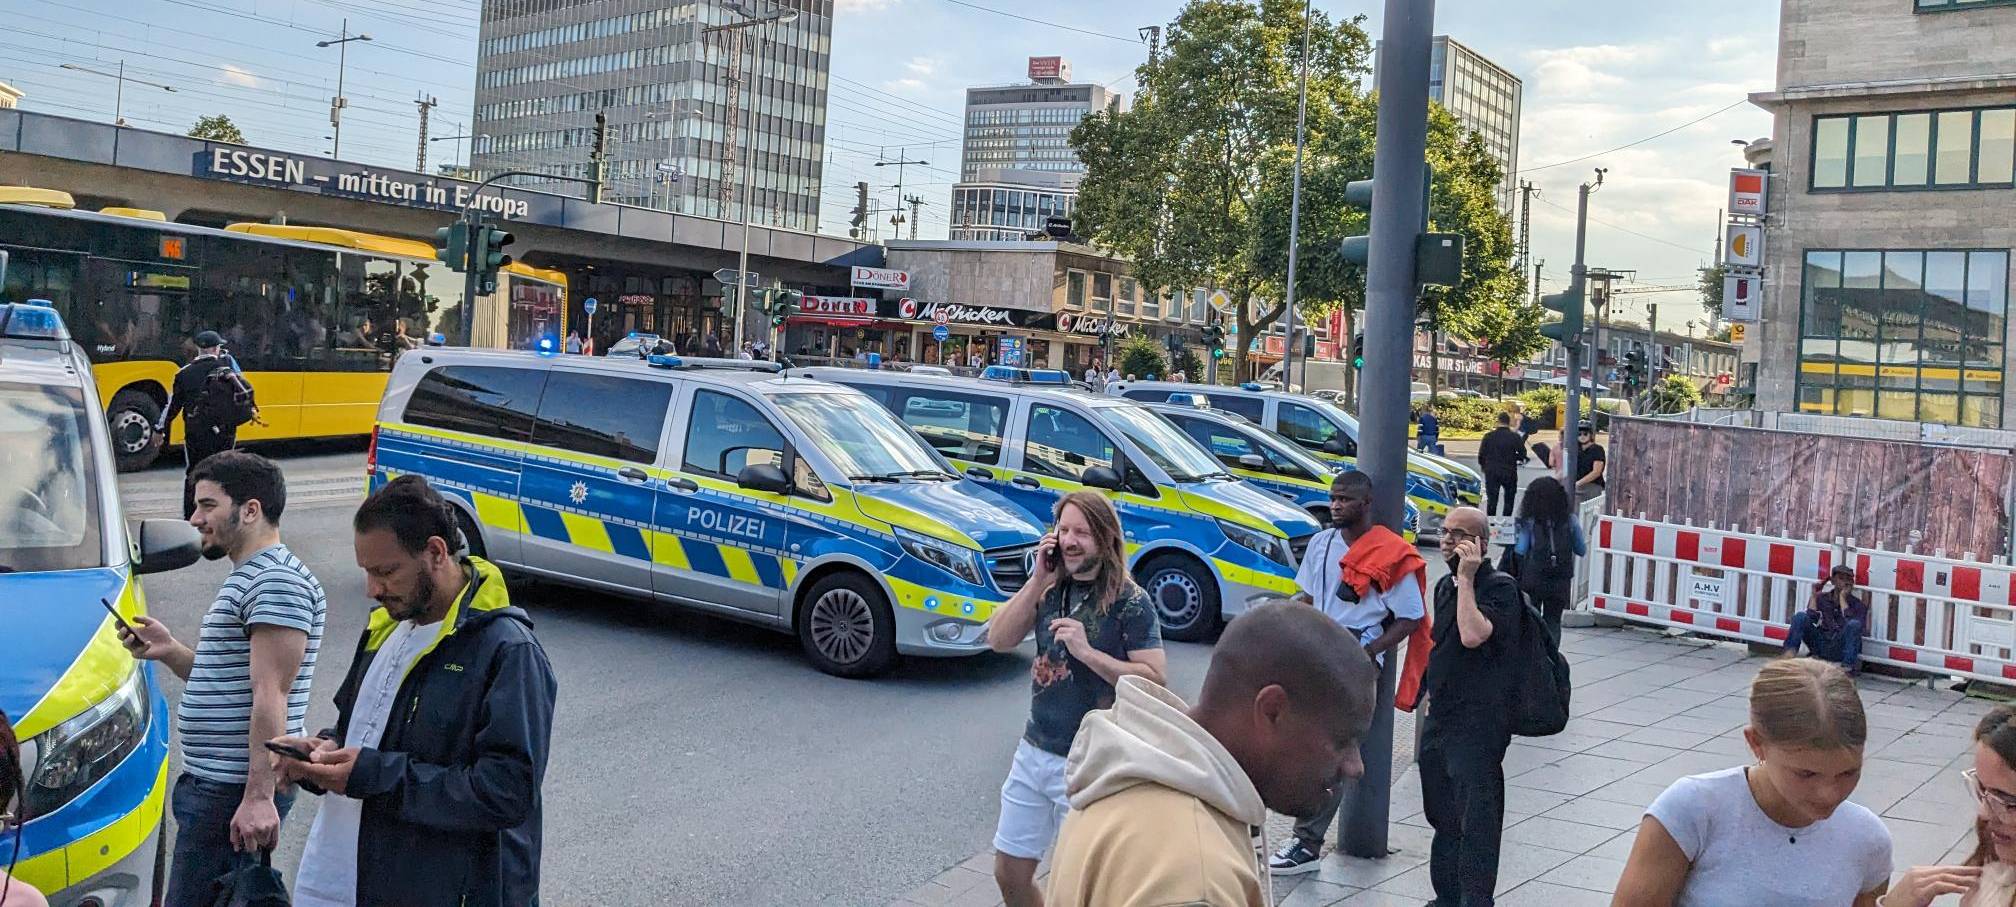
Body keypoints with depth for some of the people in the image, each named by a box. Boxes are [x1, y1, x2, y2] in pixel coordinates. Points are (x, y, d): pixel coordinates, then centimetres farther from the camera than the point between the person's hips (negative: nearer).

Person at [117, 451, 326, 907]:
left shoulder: (278, 582, -15)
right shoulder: (245, 579, 19)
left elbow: (271, 695, -22)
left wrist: (259, 797, -25)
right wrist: (169, 652, 9)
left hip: (234, 792, -11)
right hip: (213, 784, 11)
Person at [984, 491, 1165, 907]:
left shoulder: (1130, 602, -13)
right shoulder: (1051, 588, 3)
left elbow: (1155, 679, -17)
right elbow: (999, 640, -6)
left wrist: (1087, 652, -25)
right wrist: (1038, 580, -13)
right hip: (1033, 751, 6)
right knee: (1009, 873, 15)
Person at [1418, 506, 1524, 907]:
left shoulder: (1500, 587, -12)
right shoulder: (1445, 586, 14)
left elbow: (1473, 634, -29)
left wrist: (1466, 577, -22)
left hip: (1477, 724, -9)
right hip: (1439, 719, 9)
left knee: (1476, 821, -9)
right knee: (1442, 816, 17)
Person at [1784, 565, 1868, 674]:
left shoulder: (1858, 604, 3)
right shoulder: (1822, 598, 10)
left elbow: (1849, 623, -18)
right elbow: (1810, 621, -5)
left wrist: (1843, 598, -14)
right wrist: (1814, 596, -5)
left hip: (1841, 650, -2)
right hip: (1821, 645, 2)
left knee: (1854, 624, -29)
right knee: (1801, 617, -15)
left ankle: (1848, 667, -37)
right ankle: (1789, 655, -27)